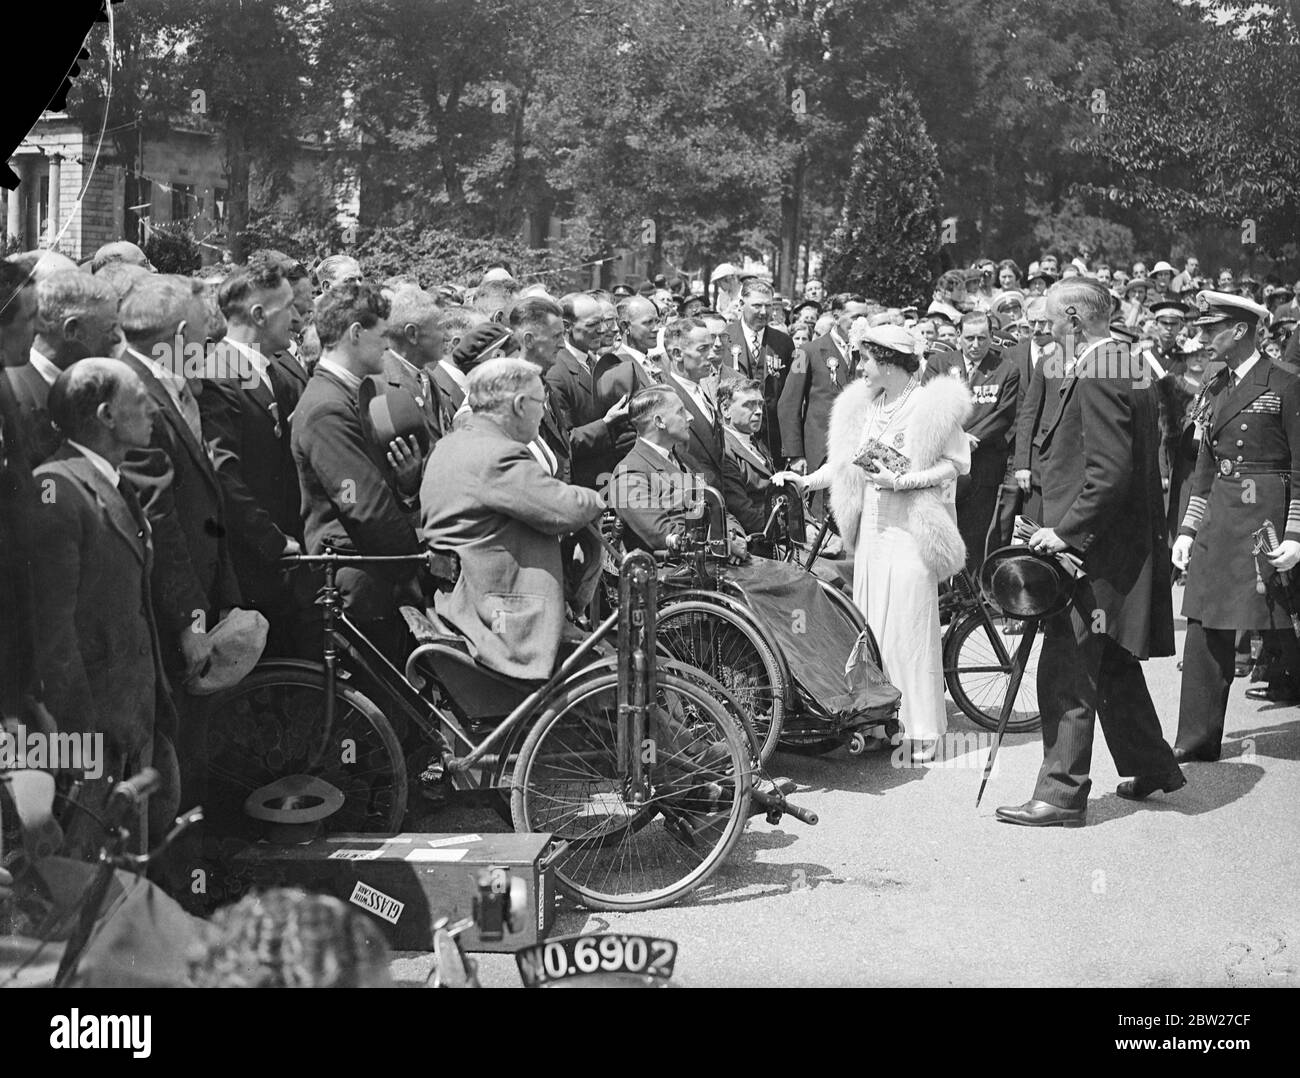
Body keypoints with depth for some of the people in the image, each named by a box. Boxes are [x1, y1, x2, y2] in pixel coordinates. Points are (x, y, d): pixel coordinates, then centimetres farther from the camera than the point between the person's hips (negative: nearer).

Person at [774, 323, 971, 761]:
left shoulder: (933, 404, -7)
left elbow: (956, 463, -9)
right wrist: (807, 481, 1)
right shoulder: (863, 405, 12)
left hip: (910, 527, -6)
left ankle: (920, 731, 1)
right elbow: (847, 462, 14)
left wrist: (901, 481, -18)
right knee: (872, 625, 7)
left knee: (908, 626, -7)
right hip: (872, 525, 6)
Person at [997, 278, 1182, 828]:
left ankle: (1061, 796, 1)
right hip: (1123, 545, 11)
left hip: (1093, 550, -10)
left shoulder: (1096, 376, -18)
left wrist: (1066, 530, -21)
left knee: (1066, 675, -5)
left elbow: (1111, 471, -25)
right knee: (1113, 666, 21)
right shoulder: (1125, 365, 13)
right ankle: (1153, 766, 33)